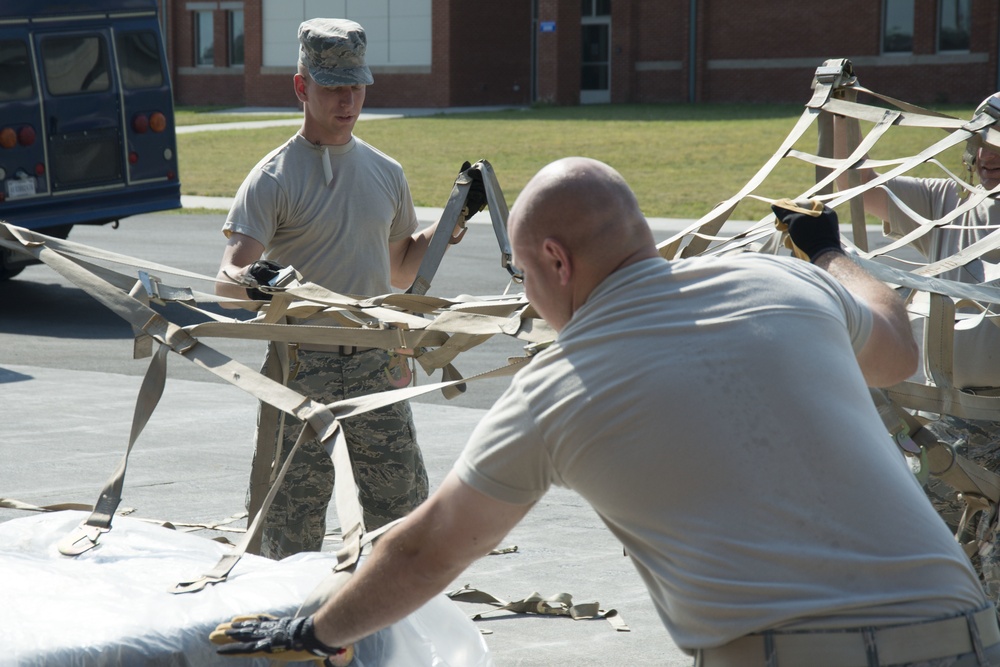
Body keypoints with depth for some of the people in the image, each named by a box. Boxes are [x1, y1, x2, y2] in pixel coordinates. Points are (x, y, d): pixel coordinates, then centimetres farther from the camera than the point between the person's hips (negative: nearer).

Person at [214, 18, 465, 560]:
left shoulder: (386, 173, 13)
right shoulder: (274, 179, -4)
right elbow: (227, 279, -14)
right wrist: (255, 283, -37)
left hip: (378, 366, 5)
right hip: (303, 366, -4)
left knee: (403, 510, 7)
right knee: (293, 524, -2)